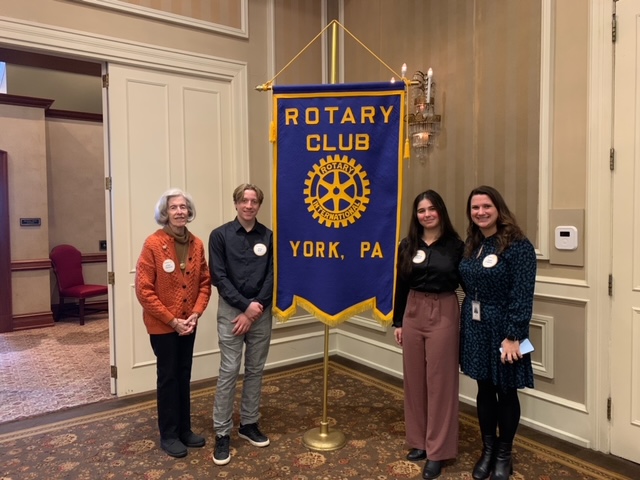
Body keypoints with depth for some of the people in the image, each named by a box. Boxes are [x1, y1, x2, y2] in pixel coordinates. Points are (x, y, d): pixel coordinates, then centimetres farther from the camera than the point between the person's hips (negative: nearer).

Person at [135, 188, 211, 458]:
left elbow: (205, 282, 5)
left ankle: (184, 429, 31)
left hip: (188, 323, 5)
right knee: (168, 377, 8)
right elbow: (144, 290, -16)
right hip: (162, 325, -5)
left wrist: (196, 313, -8)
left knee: (184, 376, 15)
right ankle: (169, 435, 24)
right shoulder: (153, 244, -15)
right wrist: (172, 320, -16)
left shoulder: (197, 244, 1)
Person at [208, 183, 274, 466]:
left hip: (261, 312, 3)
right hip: (231, 310, -2)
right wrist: (245, 305, -13)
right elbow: (219, 277, -7)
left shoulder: (269, 237, 2)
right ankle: (222, 433, 11)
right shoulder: (220, 235, -3)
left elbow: (272, 277, -1)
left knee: (255, 370, 11)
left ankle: (249, 424, 26)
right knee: (229, 371, -1)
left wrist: (255, 310, -9)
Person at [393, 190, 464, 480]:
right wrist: (397, 321, 6)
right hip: (413, 312, 4)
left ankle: (437, 450, 16)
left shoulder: (455, 245, -4)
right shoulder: (408, 245, 4)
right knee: (414, 379, 10)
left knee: (439, 381, 3)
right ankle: (419, 440, 27)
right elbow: (400, 285, 7)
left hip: (443, 313, -3)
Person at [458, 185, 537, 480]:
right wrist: (467, 321, 4)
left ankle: (504, 456, 29)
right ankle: (487, 450, 33)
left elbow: (522, 296, -18)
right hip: (474, 326, 6)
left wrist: (513, 336, -21)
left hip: (502, 328, -5)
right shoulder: (471, 245, 7)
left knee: (506, 392, 10)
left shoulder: (518, 246, -14)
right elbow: (469, 285, 9)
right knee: (484, 389, 16)